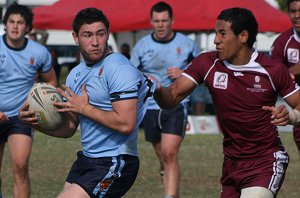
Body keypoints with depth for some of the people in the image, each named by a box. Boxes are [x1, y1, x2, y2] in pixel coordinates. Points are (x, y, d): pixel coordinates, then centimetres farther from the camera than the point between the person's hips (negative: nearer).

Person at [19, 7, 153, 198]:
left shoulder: (120, 69, -14)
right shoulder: (76, 74, 13)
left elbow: (125, 124, -24)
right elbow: (68, 129, 16)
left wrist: (85, 108, -15)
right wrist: (36, 122, -2)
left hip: (114, 165, -9)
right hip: (86, 160, 9)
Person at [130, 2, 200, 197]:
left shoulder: (187, 44, 0)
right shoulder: (142, 46, 4)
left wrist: (184, 74, -10)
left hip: (177, 106, -3)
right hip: (151, 107, 3)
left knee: (170, 153, -19)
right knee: (164, 158, 12)